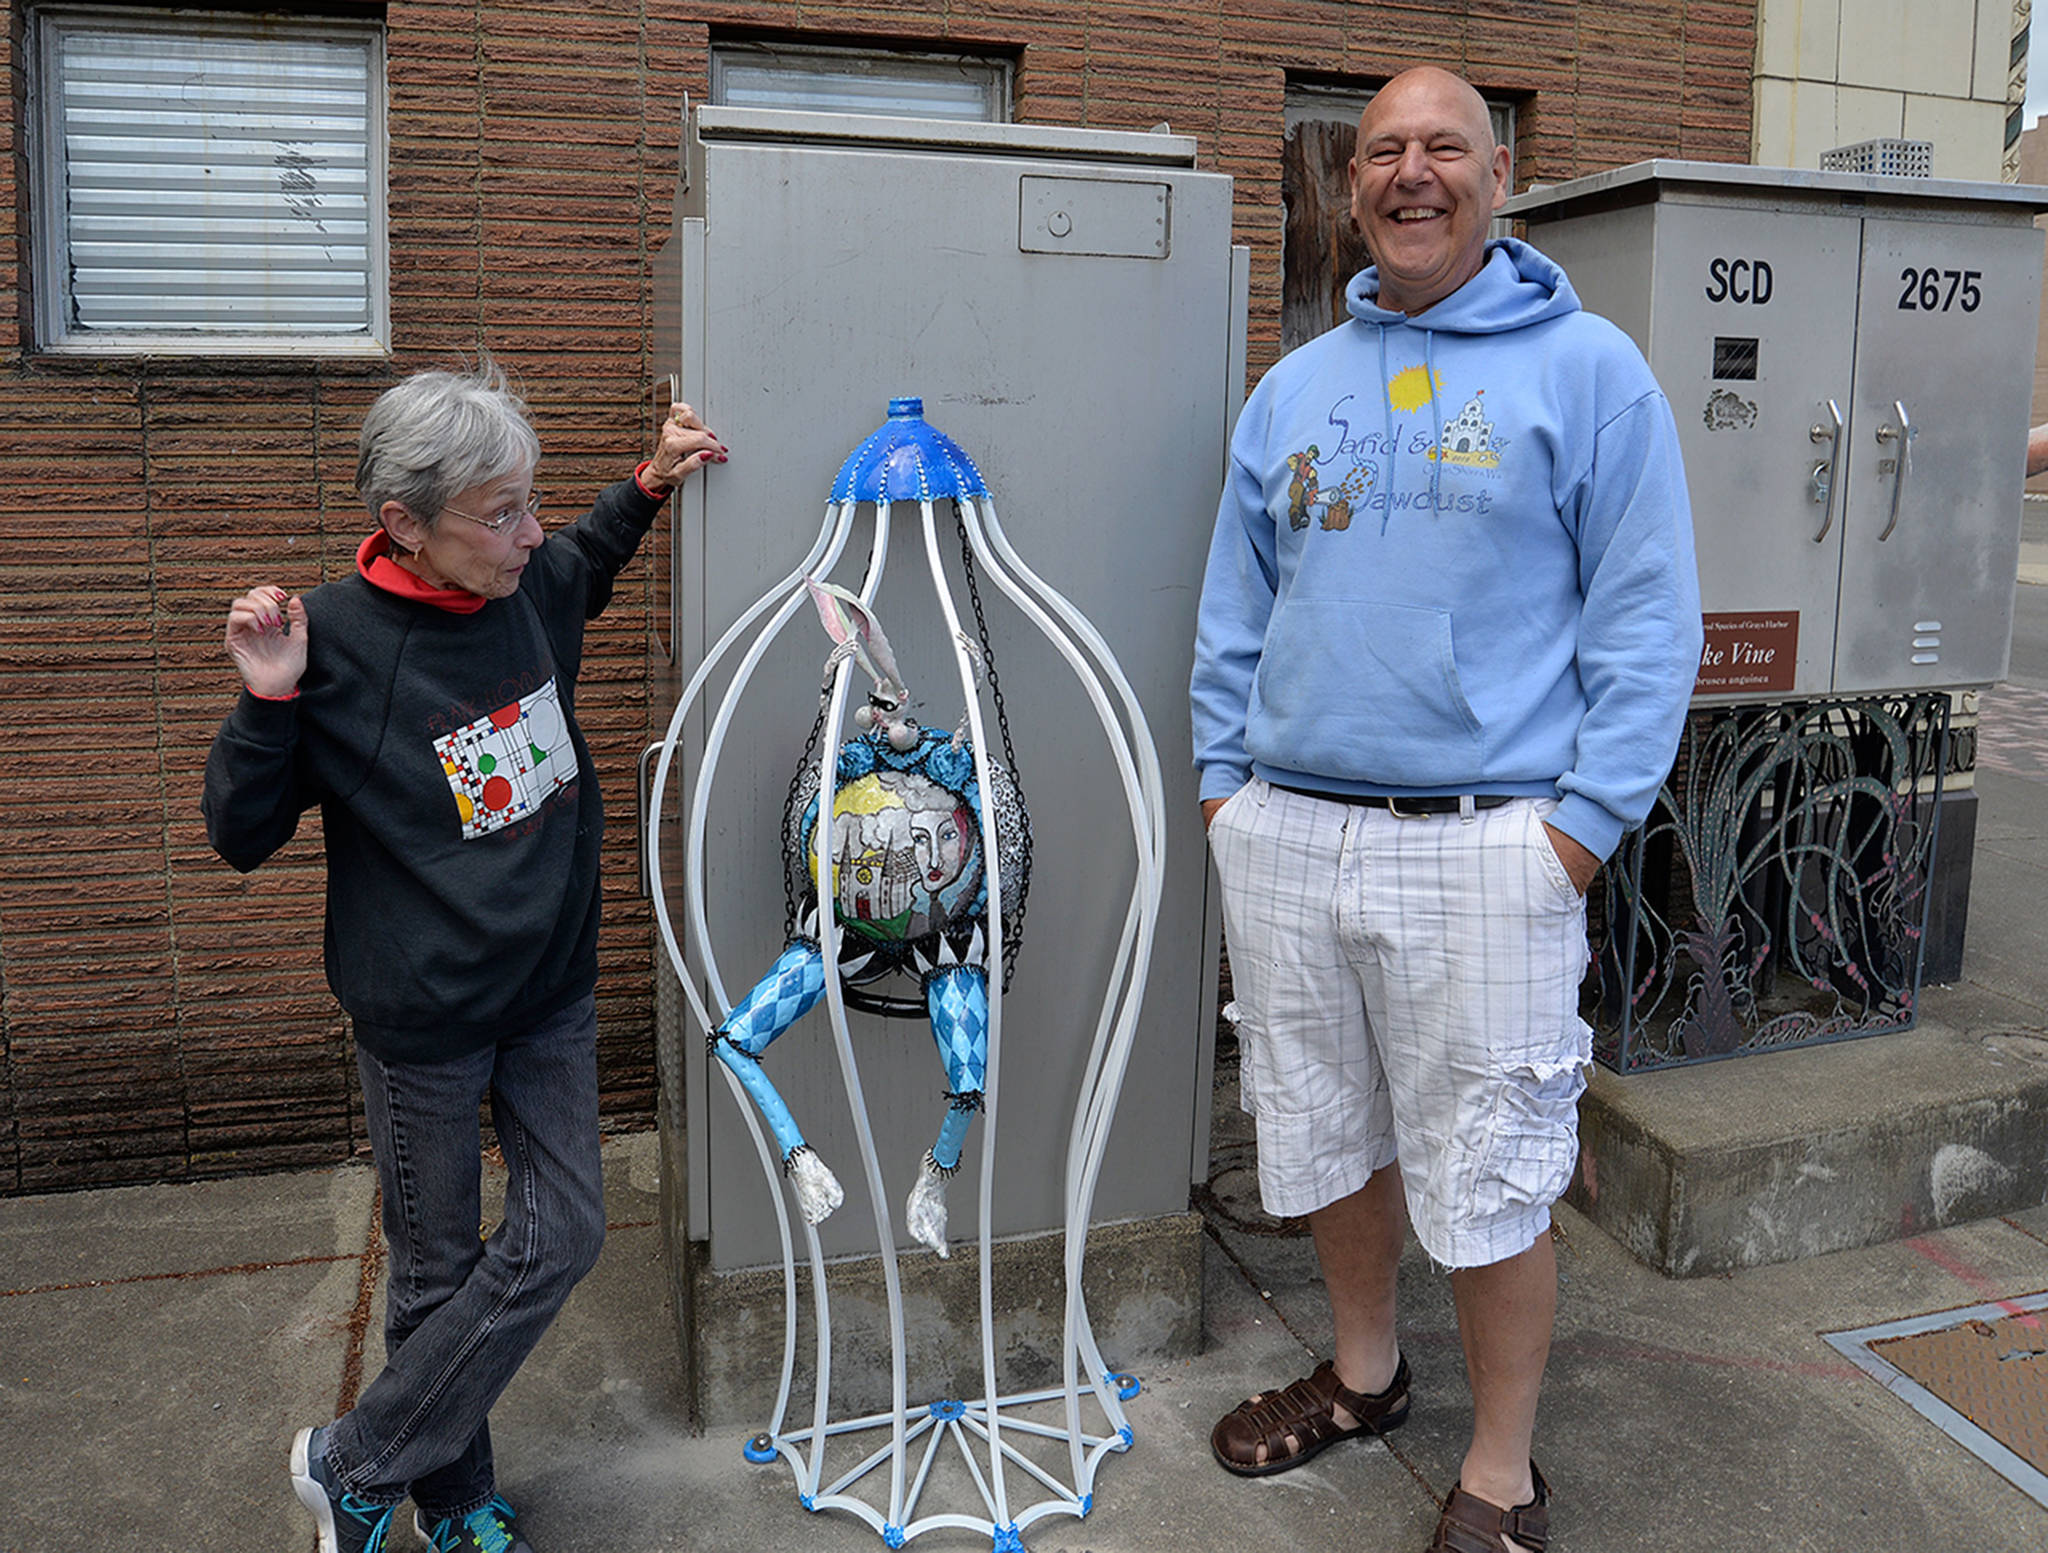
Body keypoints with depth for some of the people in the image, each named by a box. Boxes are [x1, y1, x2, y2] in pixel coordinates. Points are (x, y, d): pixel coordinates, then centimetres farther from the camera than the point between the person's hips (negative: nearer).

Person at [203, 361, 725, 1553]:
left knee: (562, 1235, 9)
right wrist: (269, 705, -26)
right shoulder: (336, 641, -19)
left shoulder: (535, 586, -4)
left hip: (555, 986, 6)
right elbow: (242, 836, -10)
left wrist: (649, 486, 9)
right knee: (440, 1271, 9)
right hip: (425, 1016, -5)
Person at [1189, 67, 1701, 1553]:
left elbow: (1648, 620, -4)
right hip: (1284, 839, 5)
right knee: (1327, 1136, 17)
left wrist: (1585, 820, -11)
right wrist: (1224, 778, 9)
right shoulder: (1292, 390, 14)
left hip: (1483, 849, -5)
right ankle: (1365, 1372, 40)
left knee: (1490, 1178, 3)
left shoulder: (1589, 368, 0)